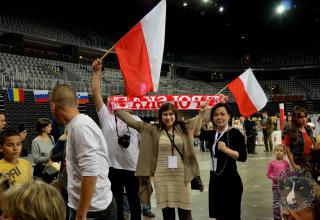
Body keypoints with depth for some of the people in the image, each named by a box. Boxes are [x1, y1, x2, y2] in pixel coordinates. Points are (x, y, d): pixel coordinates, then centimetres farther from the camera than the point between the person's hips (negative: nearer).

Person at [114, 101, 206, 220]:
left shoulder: (183, 127, 3)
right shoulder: (153, 129, 3)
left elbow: (197, 120, 8)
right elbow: (132, 121, 6)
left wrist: (202, 111, -12)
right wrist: (116, 109, 7)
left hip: (181, 176, 0)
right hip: (162, 177, 0)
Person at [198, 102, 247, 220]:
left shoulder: (235, 133, -9)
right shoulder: (212, 134, 9)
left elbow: (243, 157, -19)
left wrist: (226, 150, -31)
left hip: (230, 180, -6)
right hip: (214, 179, 6)